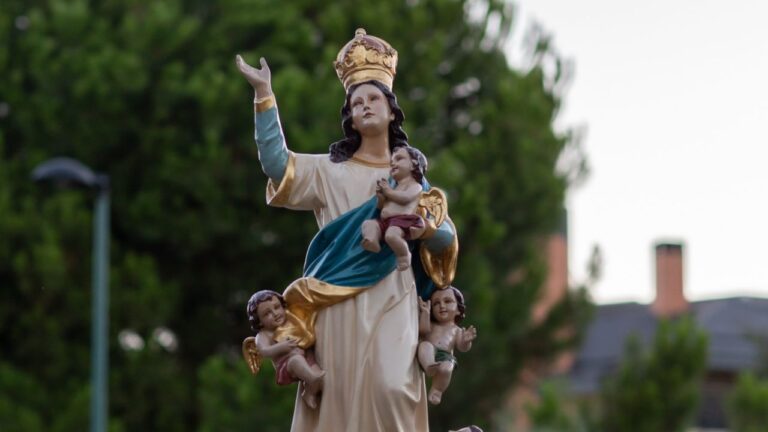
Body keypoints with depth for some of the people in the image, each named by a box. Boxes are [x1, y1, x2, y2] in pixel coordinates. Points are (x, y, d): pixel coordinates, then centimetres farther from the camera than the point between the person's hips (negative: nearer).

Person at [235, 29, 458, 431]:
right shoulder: (329, 170, 13)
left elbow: (445, 238, 12)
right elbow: (276, 164, -4)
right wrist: (264, 94, -8)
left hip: (392, 301, 0)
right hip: (342, 303, 0)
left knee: (392, 390, -16)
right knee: (344, 394, -6)